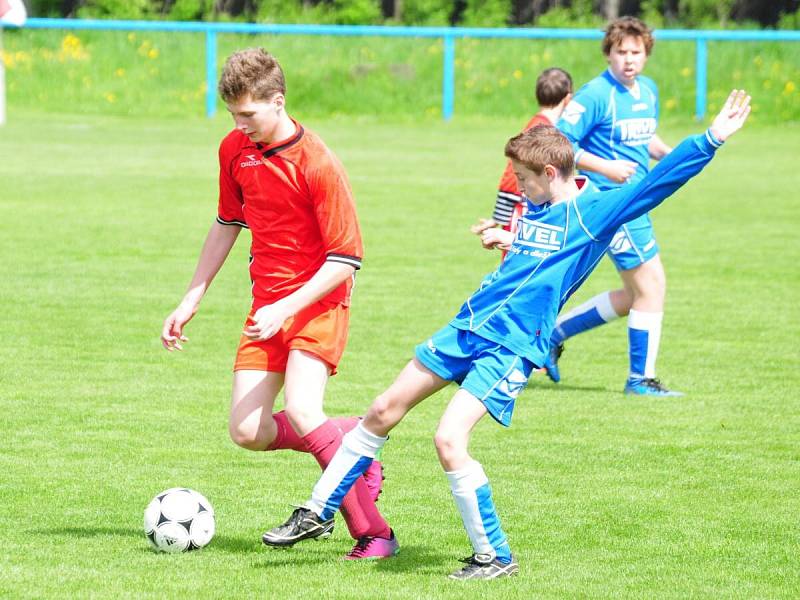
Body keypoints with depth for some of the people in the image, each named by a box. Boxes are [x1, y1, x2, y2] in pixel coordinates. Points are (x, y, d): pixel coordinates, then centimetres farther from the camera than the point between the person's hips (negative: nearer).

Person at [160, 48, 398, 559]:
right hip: (268, 306, 7)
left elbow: (345, 261, -18)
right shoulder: (235, 150, 2)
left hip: (317, 302, -7)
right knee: (248, 432, -4)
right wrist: (191, 301, 17)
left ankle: (373, 533, -19)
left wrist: (285, 309, -25)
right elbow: (227, 223, 19)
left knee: (301, 411, -27)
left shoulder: (318, 164, -19)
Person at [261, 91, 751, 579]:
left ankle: (496, 558, -6)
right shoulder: (536, 208, 13)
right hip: (467, 327, 8)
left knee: (449, 440, -21)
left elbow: (661, 180, -16)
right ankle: (318, 513, 22)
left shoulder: (596, 210, -9)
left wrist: (713, 137, -21)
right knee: (383, 411, 9)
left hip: (511, 348, -8)